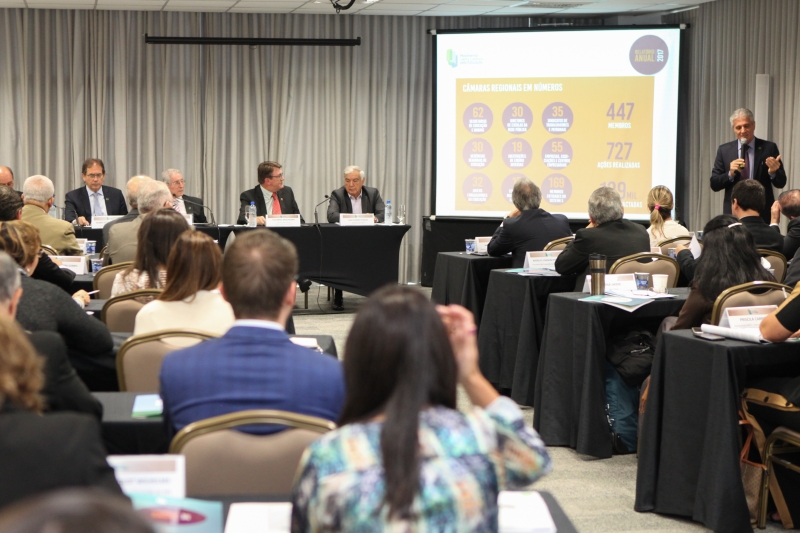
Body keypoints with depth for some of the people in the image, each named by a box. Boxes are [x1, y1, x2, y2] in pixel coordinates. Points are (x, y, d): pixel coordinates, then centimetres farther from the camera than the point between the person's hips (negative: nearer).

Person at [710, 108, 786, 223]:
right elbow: (714, 184, 2)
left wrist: (773, 172, -21)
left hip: (762, 213, -1)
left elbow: (781, 183, 1)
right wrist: (730, 174, -16)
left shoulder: (769, 148, 0)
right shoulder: (724, 150, 4)